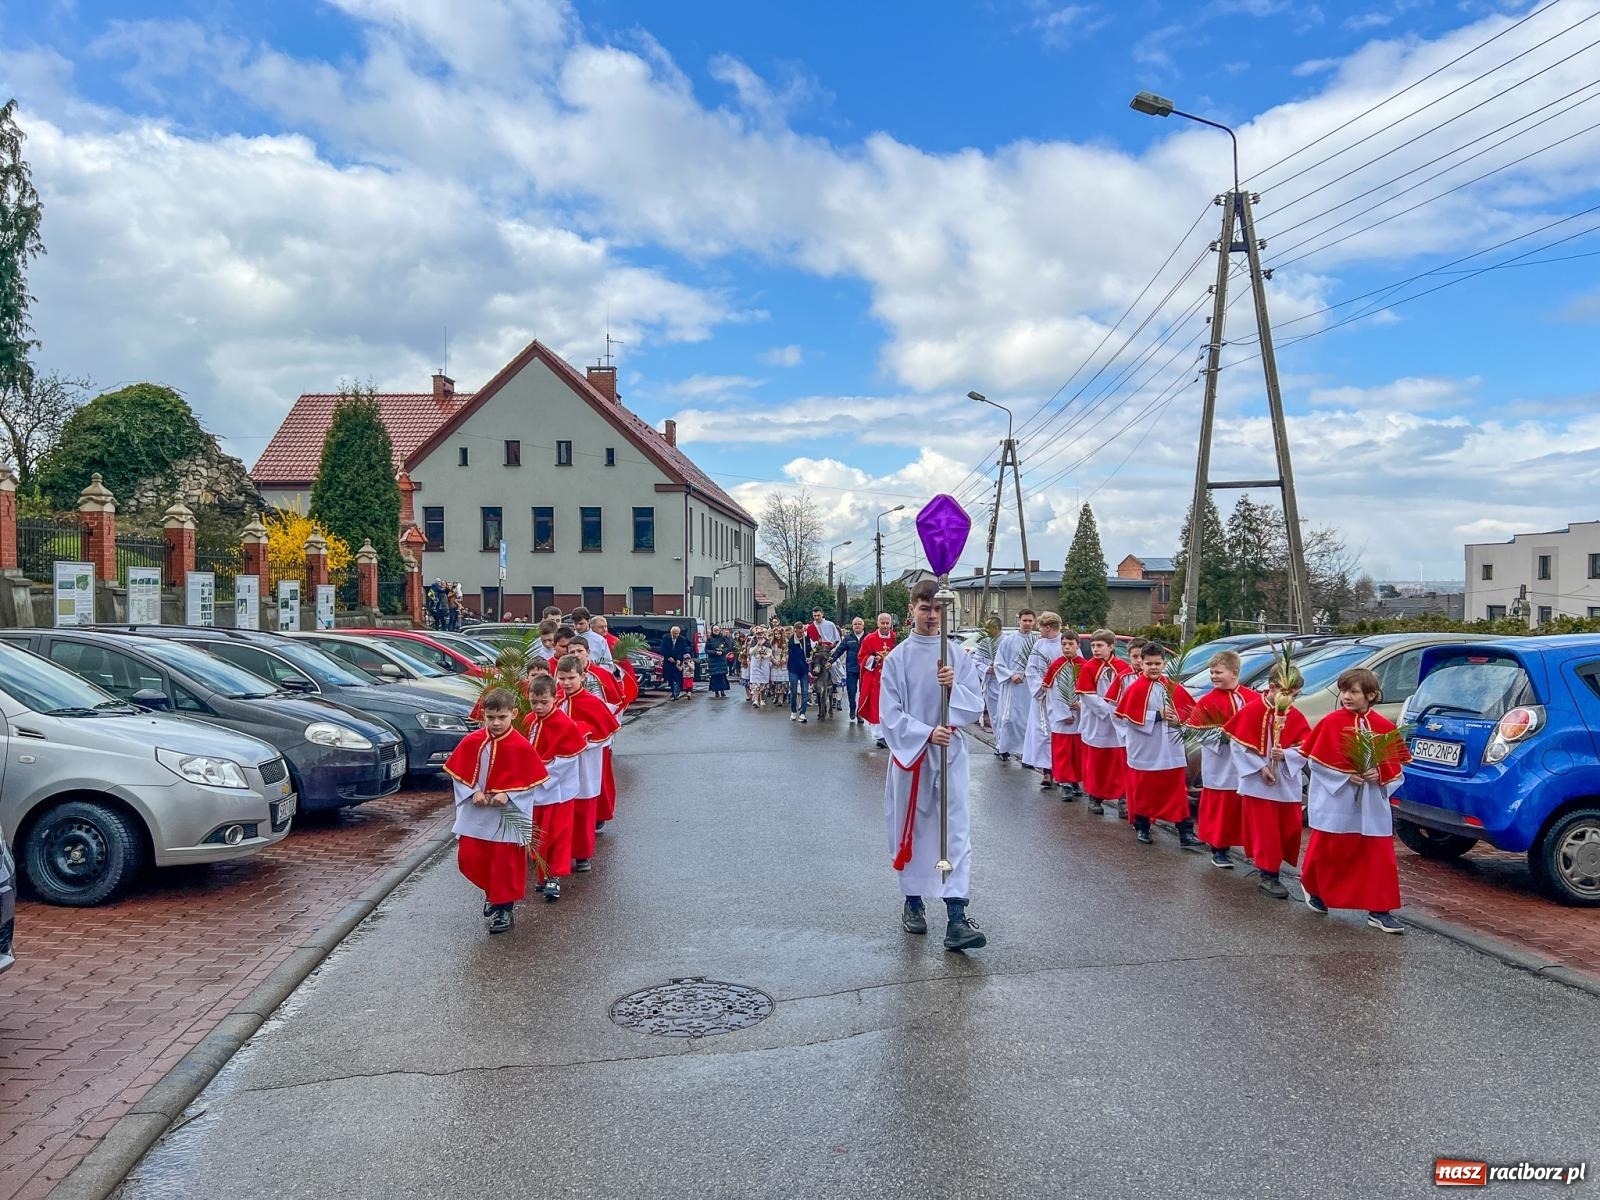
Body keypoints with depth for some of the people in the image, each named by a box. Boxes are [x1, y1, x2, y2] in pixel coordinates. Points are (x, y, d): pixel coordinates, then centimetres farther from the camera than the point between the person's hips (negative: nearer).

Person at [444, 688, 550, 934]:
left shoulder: (521, 746, -13)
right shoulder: (472, 742, -4)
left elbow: (532, 781, -8)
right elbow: (458, 773, 3)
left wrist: (508, 795, -18)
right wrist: (473, 792, -11)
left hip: (508, 814, -3)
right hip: (476, 813, 3)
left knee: (506, 862, 4)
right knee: (468, 858, 5)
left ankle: (503, 907, 21)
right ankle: (492, 892, 31)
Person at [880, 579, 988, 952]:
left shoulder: (958, 656, 3)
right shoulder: (897, 658, -2)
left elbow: (976, 706, 0)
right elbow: (889, 713, -7)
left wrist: (954, 687, -19)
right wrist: (926, 733, -20)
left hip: (951, 754, 1)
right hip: (910, 753, 0)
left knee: (956, 833, -7)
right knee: (911, 830, 11)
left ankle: (956, 919, -10)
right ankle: (913, 901, 30)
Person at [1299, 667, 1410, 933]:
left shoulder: (1384, 727, 2)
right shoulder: (1331, 722, -7)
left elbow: (1396, 764, 7)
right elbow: (1317, 761, -7)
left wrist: (1379, 774, -13)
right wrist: (1346, 776, -15)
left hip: (1372, 805, 2)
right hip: (1335, 802, -2)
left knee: (1380, 856, 1)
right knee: (1328, 851, 11)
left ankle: (1379, 911, 9)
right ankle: (1315, 891, 35)